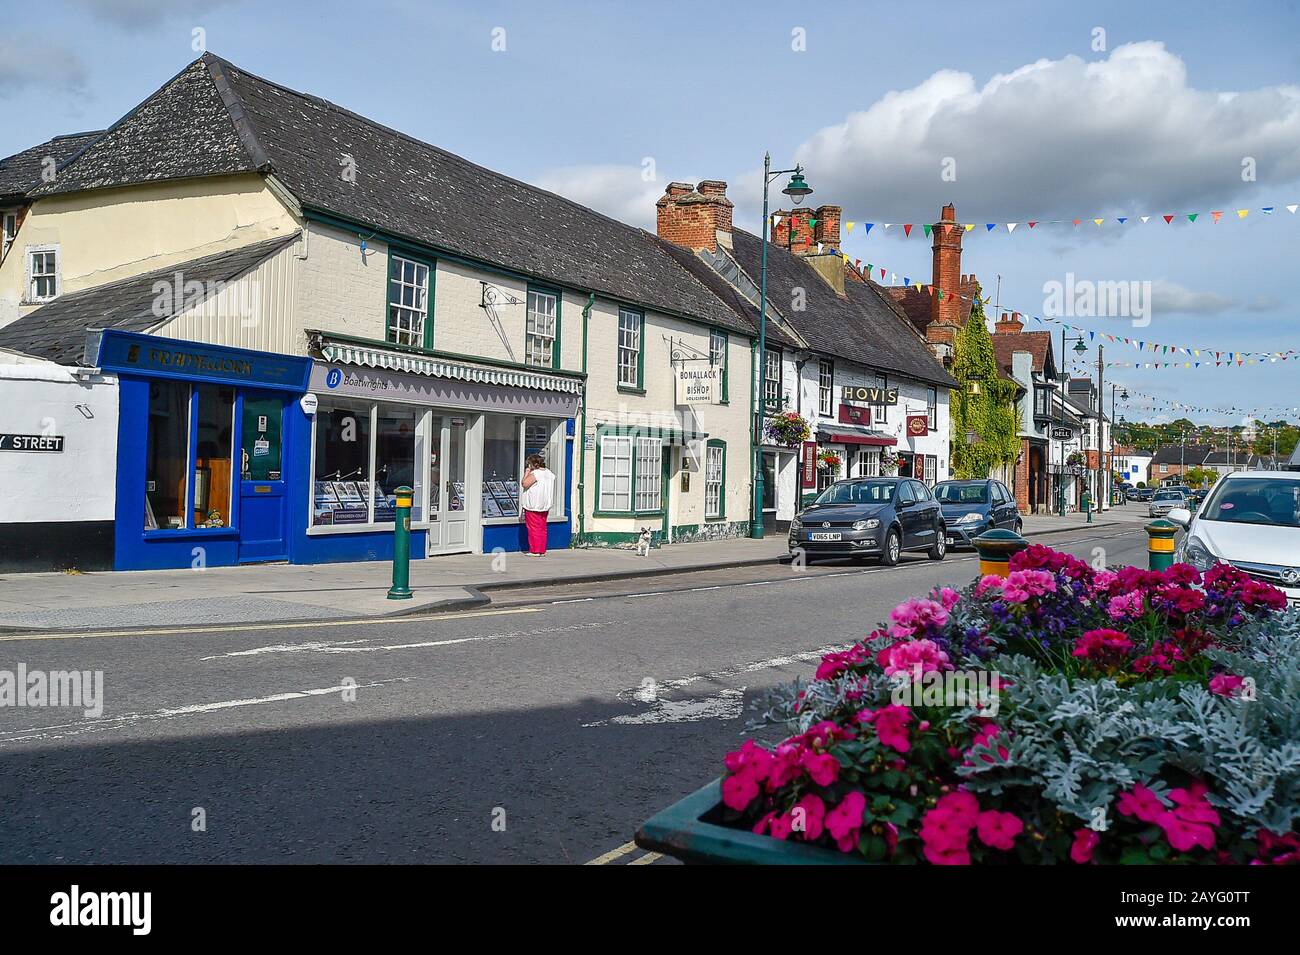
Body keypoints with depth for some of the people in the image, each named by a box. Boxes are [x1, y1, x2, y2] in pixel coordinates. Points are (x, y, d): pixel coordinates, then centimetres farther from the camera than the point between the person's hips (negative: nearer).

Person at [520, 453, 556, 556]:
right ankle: (542, 550, 14)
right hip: (545, 506, 8)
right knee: (542, 528, 11)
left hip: (533, 506, -8)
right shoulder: (549, 473, 9)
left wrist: (527, 472, -11)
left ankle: (535, 551, 1)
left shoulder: (535, 474, -18)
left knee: (533, 528, -1)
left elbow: (524, 484, -22)